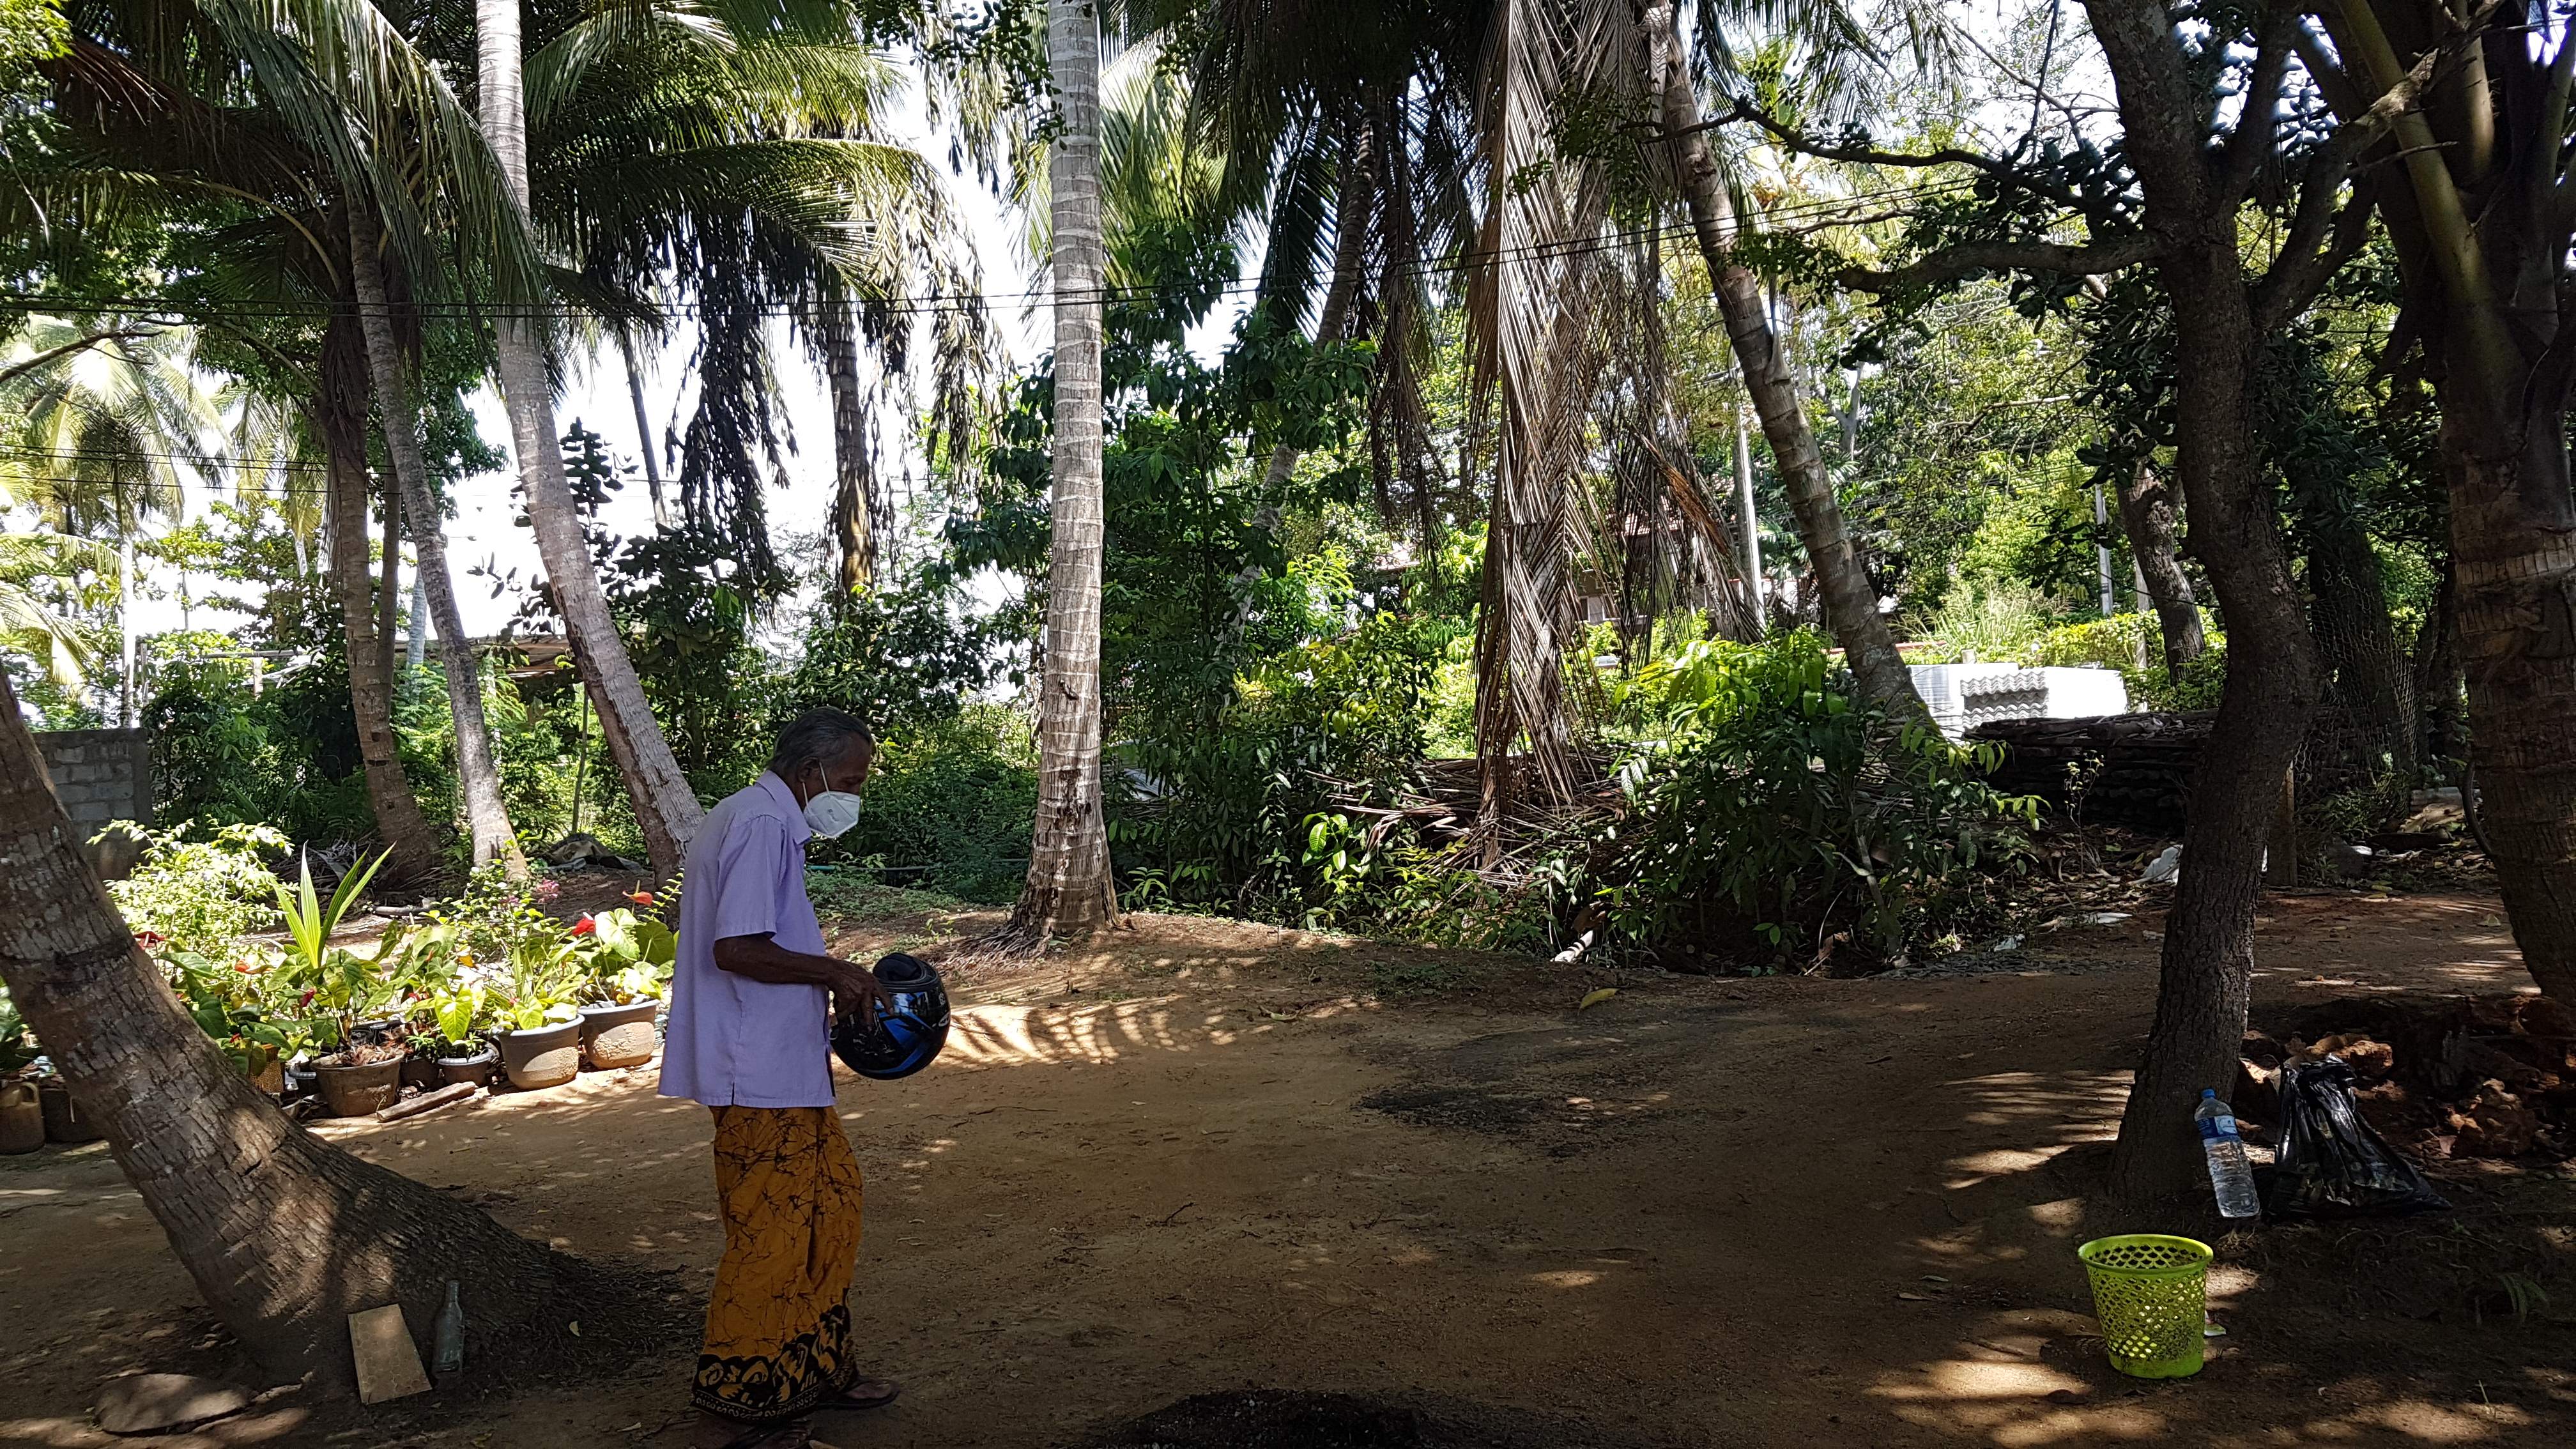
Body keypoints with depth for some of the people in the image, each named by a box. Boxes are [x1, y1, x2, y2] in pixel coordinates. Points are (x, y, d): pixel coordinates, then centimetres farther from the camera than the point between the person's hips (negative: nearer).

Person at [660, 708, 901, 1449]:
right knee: (772, 1235, -1)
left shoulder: (757, 820, 15)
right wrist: (832, 971, -15)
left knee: (828, 1202, 18)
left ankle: (818, 1370, 30)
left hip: (783, 1066, 11)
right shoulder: (763, 825, -18)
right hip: (762, 1076, -11)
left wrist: (828, 986, 14)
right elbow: (736, 949, -26)